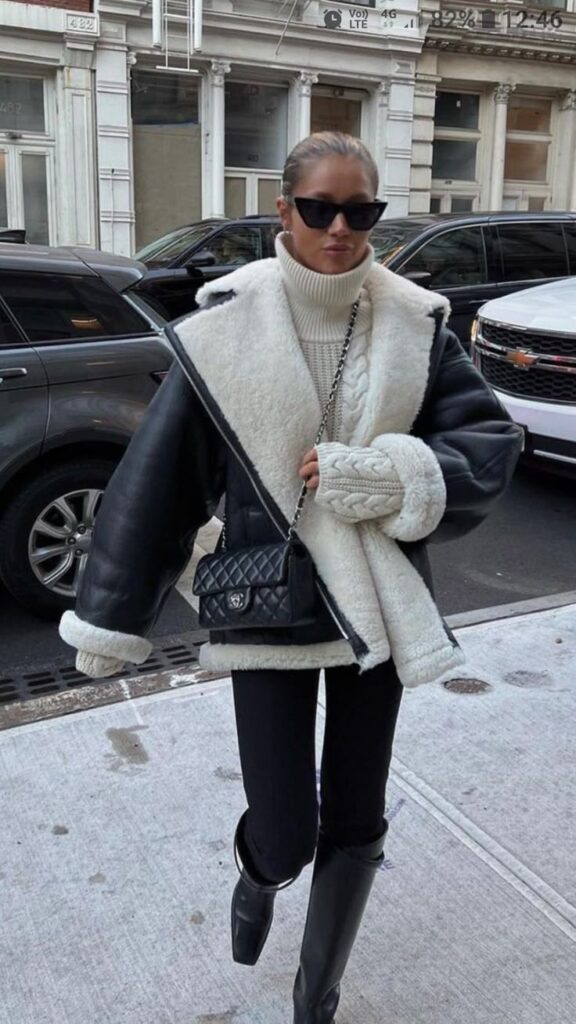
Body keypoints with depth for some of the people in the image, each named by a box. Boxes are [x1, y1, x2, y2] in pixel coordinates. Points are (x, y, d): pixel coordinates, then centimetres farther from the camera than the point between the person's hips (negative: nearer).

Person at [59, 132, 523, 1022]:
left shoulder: (415, 324, -4)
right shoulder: (227, 326, -9)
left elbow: (493, 444, -4)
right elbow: (158, 479, -6)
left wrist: (380, 474, -20)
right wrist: (112, 617, -2)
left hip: (377, 606, 3)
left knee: (354, 823, 13)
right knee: (286, 838, 1)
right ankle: (257, 878, 43)